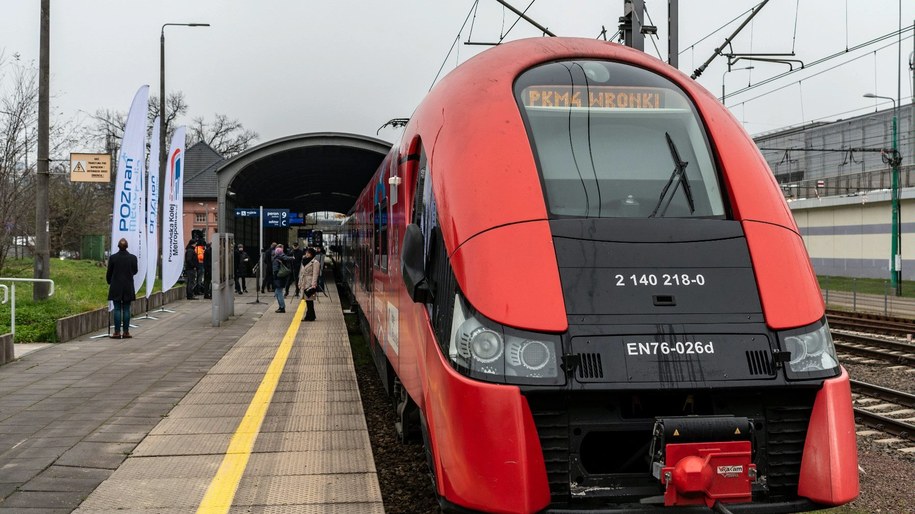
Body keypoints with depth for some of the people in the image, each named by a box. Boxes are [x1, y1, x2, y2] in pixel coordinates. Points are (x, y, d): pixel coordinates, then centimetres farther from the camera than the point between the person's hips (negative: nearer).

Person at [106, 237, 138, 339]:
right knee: (126, 309, 5)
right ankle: (126, 332, 5)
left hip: (116, 288, -1)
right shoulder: (133, 257, -4)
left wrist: (109, 282, 19)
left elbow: (109, 272, 1)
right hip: (128, 288, 1)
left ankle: (117, 332, 0)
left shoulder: (113, 258, -7)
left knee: (117, 309, 2)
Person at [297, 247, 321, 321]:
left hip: (310, 284, -8)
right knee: (307, 300, 9)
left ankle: (310, 316, -4)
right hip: (304, 284, 8)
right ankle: (310, 316, 16)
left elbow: (315, 275, -13)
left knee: (309, 300, -8)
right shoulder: (304, 261, 18)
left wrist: (313, 285, -20)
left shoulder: (315, 263, -7)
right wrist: (300, 283, 18)